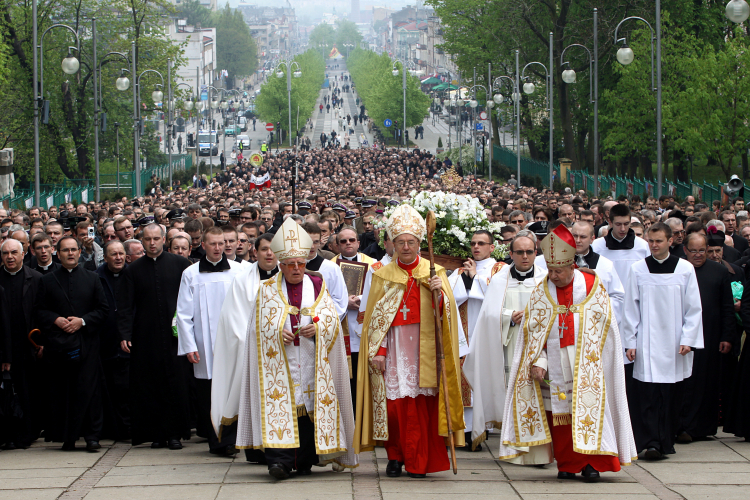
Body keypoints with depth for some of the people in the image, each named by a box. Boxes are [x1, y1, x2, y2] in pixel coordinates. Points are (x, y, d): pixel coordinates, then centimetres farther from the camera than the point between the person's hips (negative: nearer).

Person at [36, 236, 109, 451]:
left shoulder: (92, 279, 11)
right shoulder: (47, 281, 11)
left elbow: (103, 309, 7)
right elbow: (40, 310, 8)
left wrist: (82, 321, -7)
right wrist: (56, 320, -11)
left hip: (86, 342, -1)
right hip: (58, 343, 1)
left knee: (88, 390, -7)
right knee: (61, 391, -1)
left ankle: (91, 436, -5)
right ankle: (67, 437, 5)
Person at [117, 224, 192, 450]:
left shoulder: (180, 264, 4)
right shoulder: (133, 270, 8)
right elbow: (124, 305, 6)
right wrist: (125, 335, -4)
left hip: (174, 335, -1)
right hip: (145, 337, 1)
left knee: (175, 386, -2)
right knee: (149, 387, 0)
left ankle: (175, 433, 5)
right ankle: (157, 434, 6)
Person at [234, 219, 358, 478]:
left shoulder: (317, 286, 11)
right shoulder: (268, 289, 9)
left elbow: (332, 317, 7)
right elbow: (260, 323, 5)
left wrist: (316, 327, -13)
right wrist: (278, 332, -14)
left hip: (311, 360, 1)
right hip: (279, 360, -1)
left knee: (310, 406, 0)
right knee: (280, 407, -13)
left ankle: (304, 461, 9)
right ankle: (279, 459, -19)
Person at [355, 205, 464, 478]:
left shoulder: (434, 272, 8)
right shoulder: (383, 275, 10)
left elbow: (449, 310, -2)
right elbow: (374, 316, 5)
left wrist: (440, 293, -22)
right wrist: (377, 351, -4)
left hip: (423, 347, -1)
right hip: (393, 348, 1)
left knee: (421, 405, -5)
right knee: (394, 402, -5)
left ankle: (418, 462, 0)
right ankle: (395, 456, 9)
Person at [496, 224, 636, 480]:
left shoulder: (592, 286, 1)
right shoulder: (540, 293, 6)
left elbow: (603, 325, 5)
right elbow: (532, 332, 3)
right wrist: (537, 361, -11)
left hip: (586, 367, -2)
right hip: (555, 368, 2)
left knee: (588, 409, -8)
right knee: (558, 413, 1)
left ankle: (590, 461, -3)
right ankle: (567, 464, 8)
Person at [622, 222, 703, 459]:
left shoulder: (685, 269, 2)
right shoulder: (638, 269, 3)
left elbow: (693, 308, 4)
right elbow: (630, 308, 5)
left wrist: (688, 339, -3)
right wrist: (630, 342, 1)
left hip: (674, 343, 1)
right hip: (647, 343, 0)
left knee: (669, 393, 2)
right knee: (648, 393, -9)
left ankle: (665, 441, 11)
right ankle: (651, 442, -12)